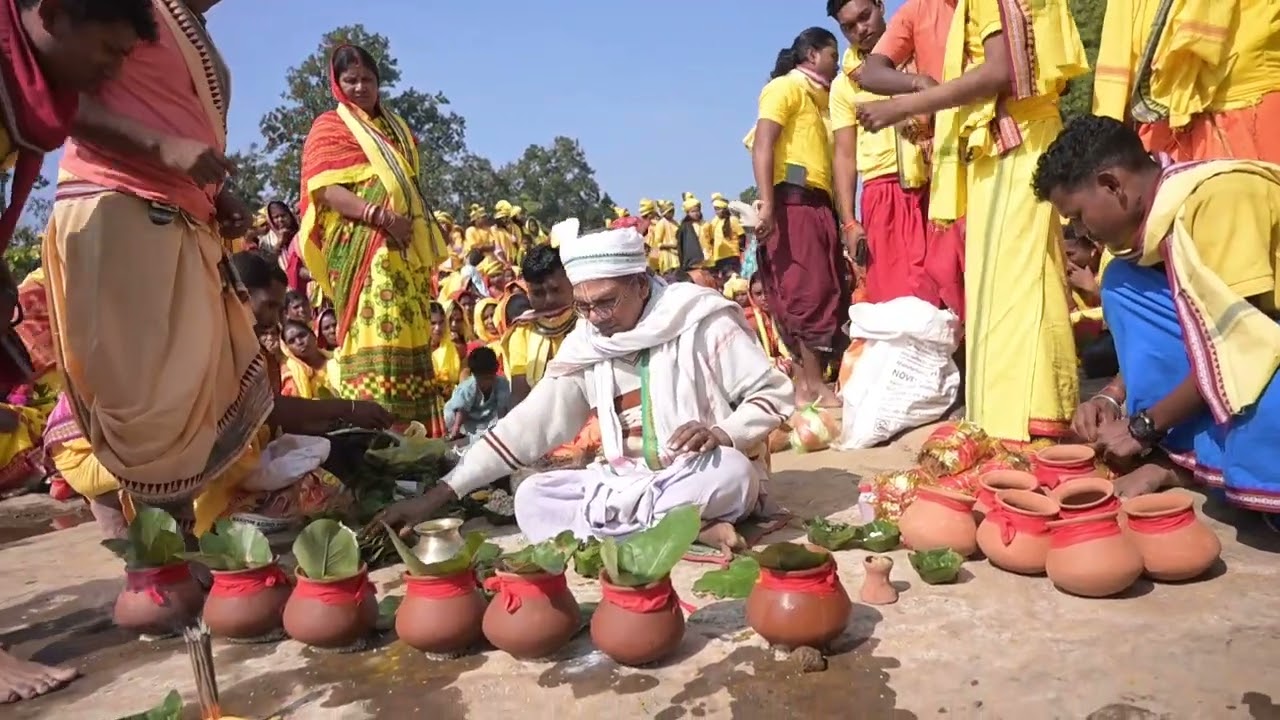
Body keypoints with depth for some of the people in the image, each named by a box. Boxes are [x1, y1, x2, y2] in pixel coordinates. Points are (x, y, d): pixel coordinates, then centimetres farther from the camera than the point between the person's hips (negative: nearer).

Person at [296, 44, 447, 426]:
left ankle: (411, 428, 6)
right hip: (363, 247, -6)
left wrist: (428, 237, 14)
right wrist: (380, 215, -22)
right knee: (374, 337, -16)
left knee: (412, 337, 3)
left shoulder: (395, 126, 25)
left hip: (407, 247, 7)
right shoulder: (329, 127, 6)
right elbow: (325, 190, -8)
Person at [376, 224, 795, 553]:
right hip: (630, 483, 5)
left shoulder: (702, 323, -12)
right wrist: (442, 493, -11)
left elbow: (773, 393, -7)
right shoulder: (584, 345, -1)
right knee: (531, 497, -16)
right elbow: (529, 424, -4)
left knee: (730, 469, -37)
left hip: (711, 479, -4)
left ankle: (604, 530, -23)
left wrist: (723, 433, -28)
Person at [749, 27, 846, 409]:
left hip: (818, 204, 9)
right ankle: (814, 386, -10)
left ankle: (806, 382, 8)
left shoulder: (820, 99, 28)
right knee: (809, 291, -12)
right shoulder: (786, 87, 2)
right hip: (793, 201, -9)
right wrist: (766, 203, -23)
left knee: (827, 292, 5)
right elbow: (762, 145, -11)